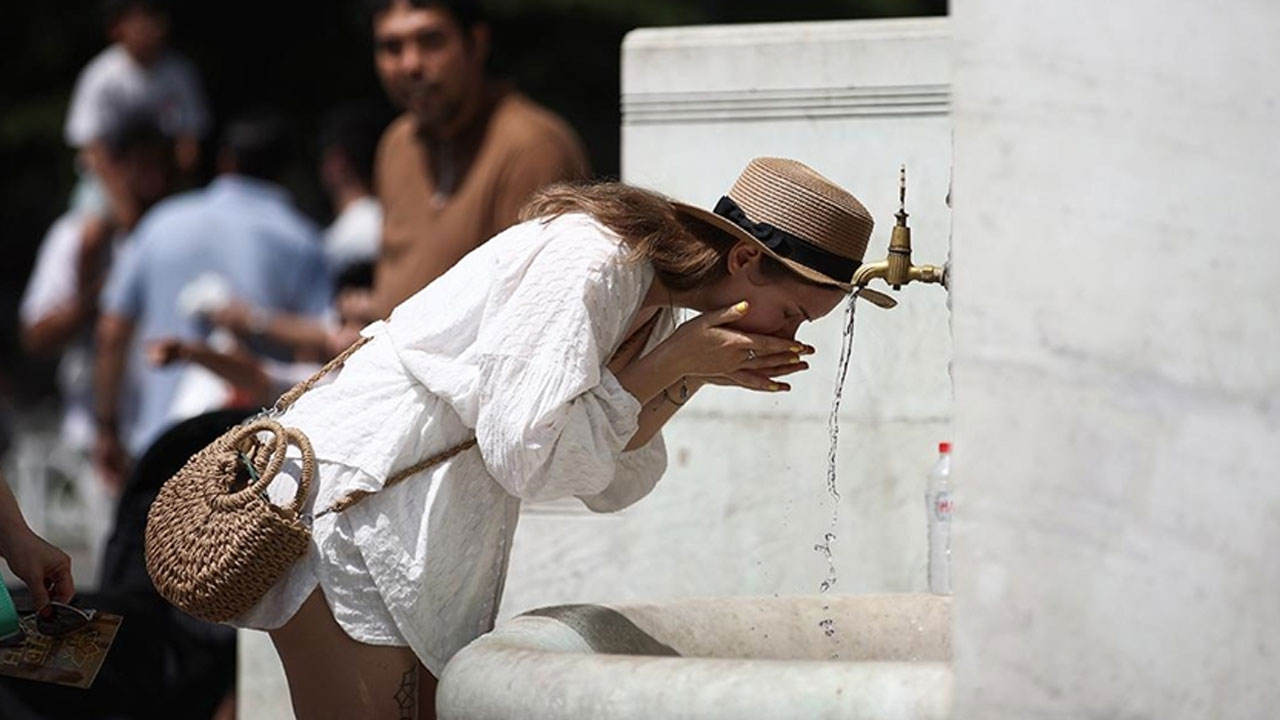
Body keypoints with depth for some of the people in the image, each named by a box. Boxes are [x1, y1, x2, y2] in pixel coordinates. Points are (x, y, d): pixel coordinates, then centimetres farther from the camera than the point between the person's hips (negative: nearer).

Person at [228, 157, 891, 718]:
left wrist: (688, 379, -4)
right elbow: (527, 453, -23)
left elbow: (609, 485, 11)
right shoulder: (591, 262, -20)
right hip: (348, 505, -10)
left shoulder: (656, 294, 9)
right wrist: (673, 361, -17)